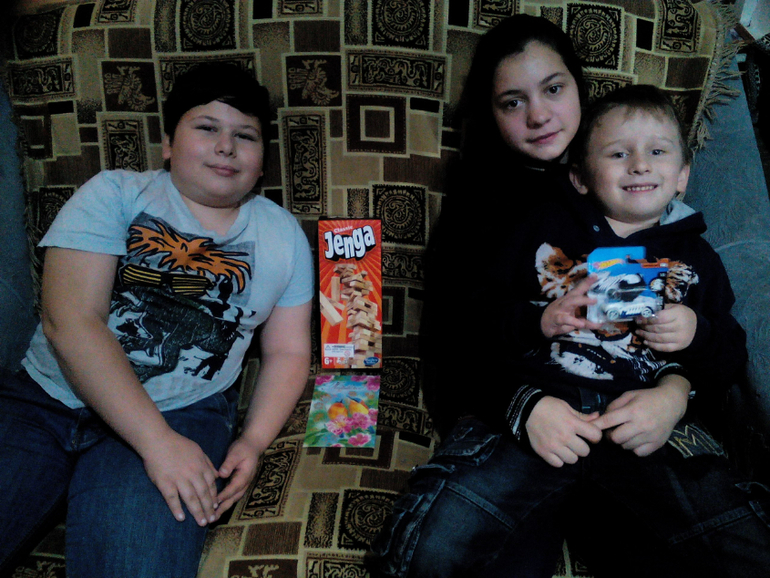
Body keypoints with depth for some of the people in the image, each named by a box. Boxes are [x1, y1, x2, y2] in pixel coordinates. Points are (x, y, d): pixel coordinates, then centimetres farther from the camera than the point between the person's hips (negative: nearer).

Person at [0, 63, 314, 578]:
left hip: (180, 415, 1)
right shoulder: (113, 195, 1)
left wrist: (253, 442, -8)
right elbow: (68, 321, -11)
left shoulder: (284, 235, 9)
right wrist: (157, 441, -19)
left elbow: (289, 351, 11)